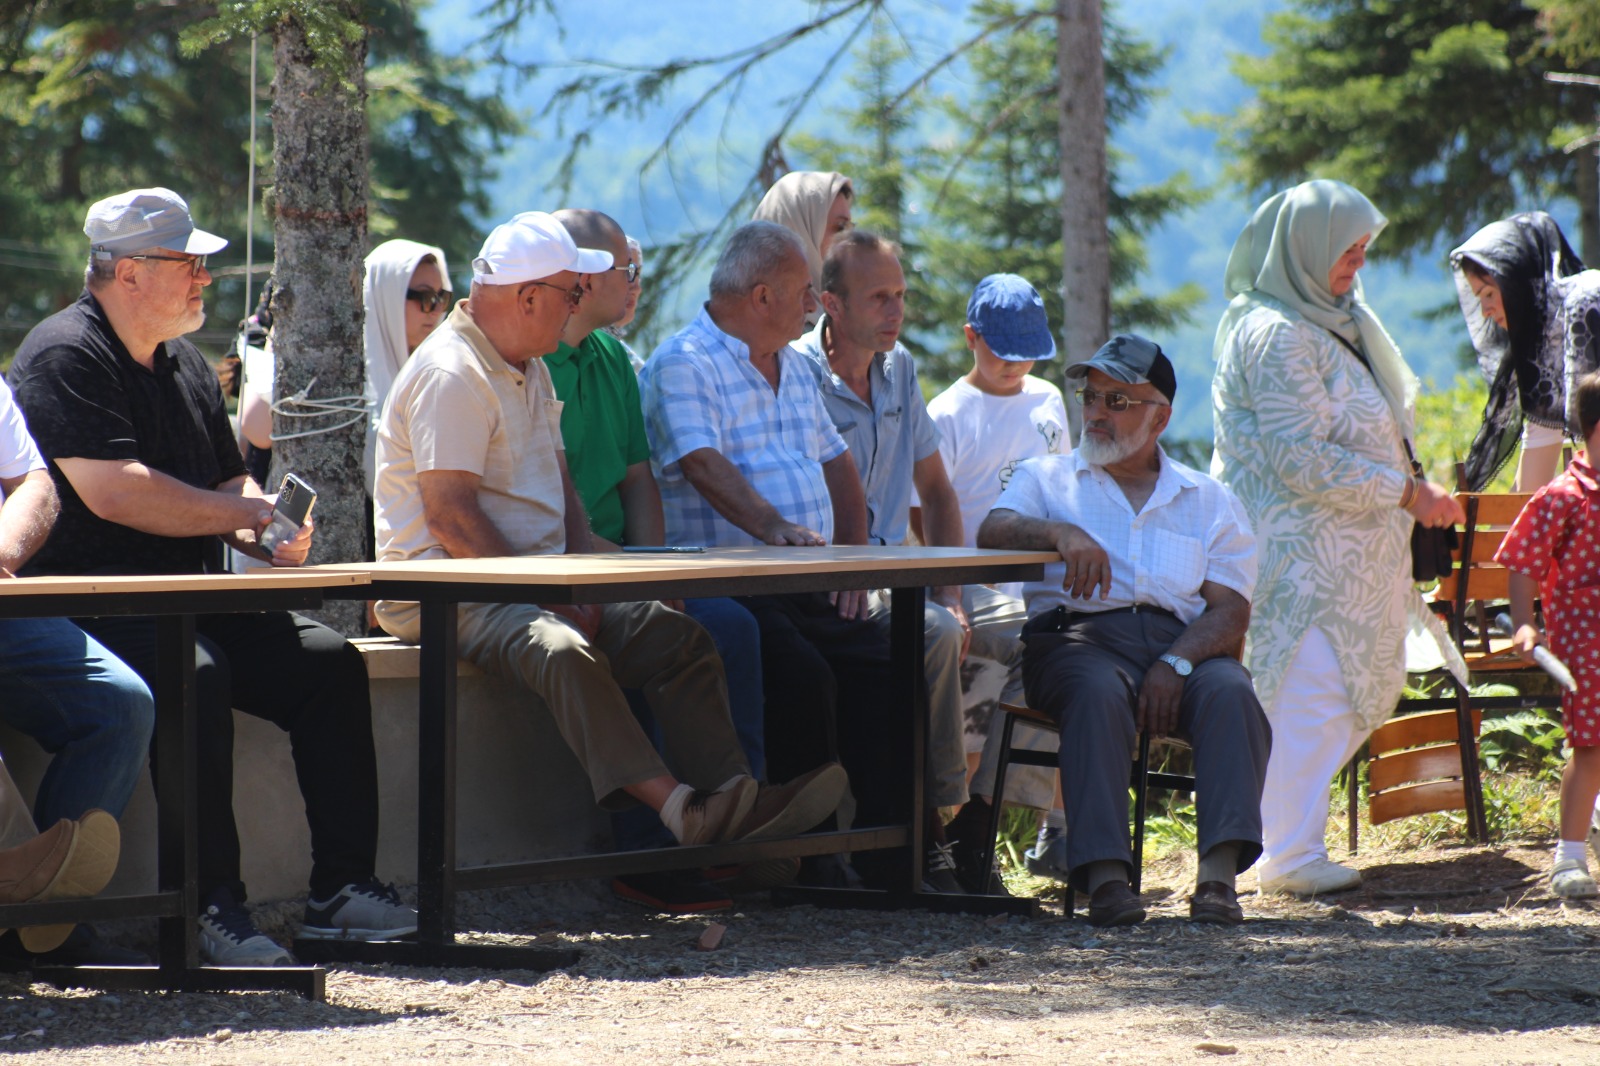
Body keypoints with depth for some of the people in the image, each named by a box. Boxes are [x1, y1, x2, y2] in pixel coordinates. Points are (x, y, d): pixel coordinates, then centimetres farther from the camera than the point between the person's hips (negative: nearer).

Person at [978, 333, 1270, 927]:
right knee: (1098, 695, -36)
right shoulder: (1048, 478, 22)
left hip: (1183, 641, 1)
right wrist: (1060, 533, -21)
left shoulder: (1209, 503, 21)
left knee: (1231, 694, -32)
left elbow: (1229, 610, 7)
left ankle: (1220, 873, -44)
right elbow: (993, 533, 0)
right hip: (1080, 637, -1)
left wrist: (1176, 663, -14)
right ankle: (1104, 876, -47)